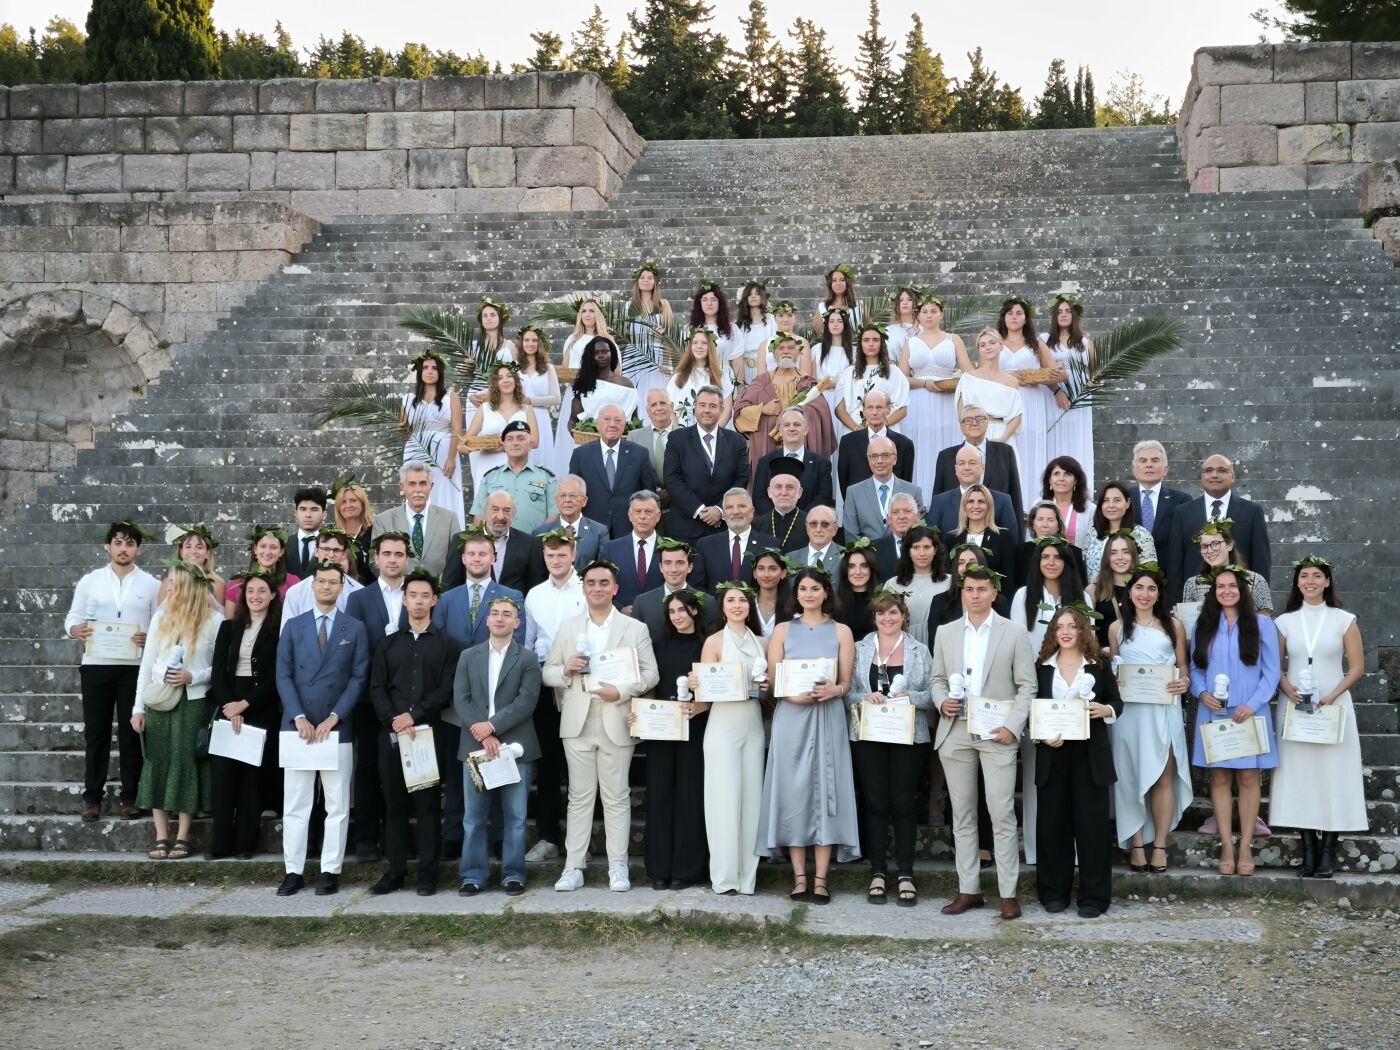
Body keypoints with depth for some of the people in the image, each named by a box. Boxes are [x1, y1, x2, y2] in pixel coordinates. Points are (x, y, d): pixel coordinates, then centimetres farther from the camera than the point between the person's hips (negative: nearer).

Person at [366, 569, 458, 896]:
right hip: (391, 733, 2)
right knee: (394, 803, 5)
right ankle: (395, 870, 10)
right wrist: (394, 721, -10)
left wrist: (414, 716, -13)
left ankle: (428, 872, 3)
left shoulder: (446, 644, 7)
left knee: (427, 804, -1)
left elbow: (446, 690, -3)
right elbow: (377, 688, 6)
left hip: (429, 733, -2)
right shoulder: (389, 643, 14)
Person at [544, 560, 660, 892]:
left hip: (616, 724, -1)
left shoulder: (635, 628, 5)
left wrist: (621, 691, -16)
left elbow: (650, 674, -1)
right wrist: (566, 670, -12)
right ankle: (573, 867, 10)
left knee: (617, 798, 4)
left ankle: (618, 868, 11)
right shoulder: (567, 628, 11)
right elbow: (548, 673, 10)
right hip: (577, 724, 2)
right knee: (579, 797, 6)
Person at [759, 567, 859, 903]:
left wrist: (832, 690, -18)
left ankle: (821, 879, 0)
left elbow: (846, 683, 4)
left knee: (825, 790, -3)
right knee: (793, 790, -1)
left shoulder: (841, 631, 8)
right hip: (791, 717, 1)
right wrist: (792, 694, -16)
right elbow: (772, 681, 4)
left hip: (828, 718, 0)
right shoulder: (782, 630, 9)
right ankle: (799, 877, 3)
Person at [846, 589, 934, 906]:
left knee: (903, 803, 2)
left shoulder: (919, 651, 6)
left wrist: (910, 696, -17)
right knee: (874, 803, 3)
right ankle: (878, 873, 11)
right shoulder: (859, 649, 7)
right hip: (868, 736, 1)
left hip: (909, 737, -1)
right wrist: (866, 698, -16)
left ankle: (906, 875, 8)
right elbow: (847, 692, 3)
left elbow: (932, 695, 2)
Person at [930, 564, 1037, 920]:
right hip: (955, 733, 3)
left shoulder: (1014, 633, 1)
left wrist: (1013, 727, -11)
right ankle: (968, 889, 15)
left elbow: (1027, 686, 0)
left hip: (997, 734, -3)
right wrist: (942, 701, -7)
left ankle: (1008, 893, 3)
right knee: (962, 814, 7)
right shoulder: (945, 633, 10)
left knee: (1002, 815, -5)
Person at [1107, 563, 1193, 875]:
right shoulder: (1117, 628, 10)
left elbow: (1183, 667, 11)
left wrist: (1184, 682, -9)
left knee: (1164, 777, -2)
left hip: (1163, 709, -1)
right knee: (1131, 777, 2)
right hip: (1128, 709, 1)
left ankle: (1160, 845, 4)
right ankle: (1136, 844, 9)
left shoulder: (1173, 626, 8)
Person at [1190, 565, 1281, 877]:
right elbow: (1195, 668, 12)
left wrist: (1252, 705, -11)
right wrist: (1202, 693, -9)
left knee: (1248, 778, -1)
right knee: (1219, 778, 1)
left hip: (1249, 713, -2)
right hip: (1213, 713, 2)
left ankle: (1245, 846, 5)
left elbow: (1271, 671, 0)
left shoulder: (1261, 624, 3)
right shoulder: (1202, 627, 10)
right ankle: (1226, 846, 6)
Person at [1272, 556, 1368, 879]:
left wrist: (1332, 697, -12)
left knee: (1332, 774, -3)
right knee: (1299, 775, 0)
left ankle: (1328, 852, 2)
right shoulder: (1284, 622, 7)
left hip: (1334, 708, -1)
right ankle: (1309, 851, 6)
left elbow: (1357, 668, 0)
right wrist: (1288, 689, -12)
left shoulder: (1344, 620, 2)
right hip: (1295, 707, 1)